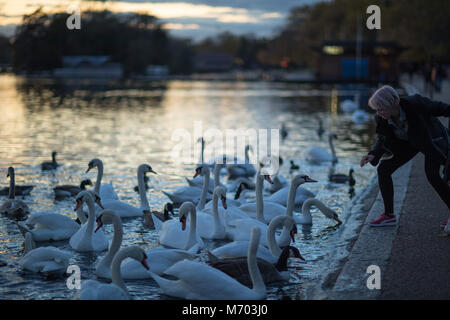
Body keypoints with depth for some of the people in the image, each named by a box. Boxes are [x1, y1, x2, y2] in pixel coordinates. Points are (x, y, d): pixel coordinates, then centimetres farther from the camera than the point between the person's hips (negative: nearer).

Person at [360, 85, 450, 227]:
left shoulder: (415, 103, -37)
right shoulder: (381, 119, -23)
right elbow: (383, 140, -8)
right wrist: (373, 154, -26)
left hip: (432, 138, -5)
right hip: (408, 142, 5)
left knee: (432, 175, -24)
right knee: (383, 169, -4)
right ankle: (389, 215, 6)